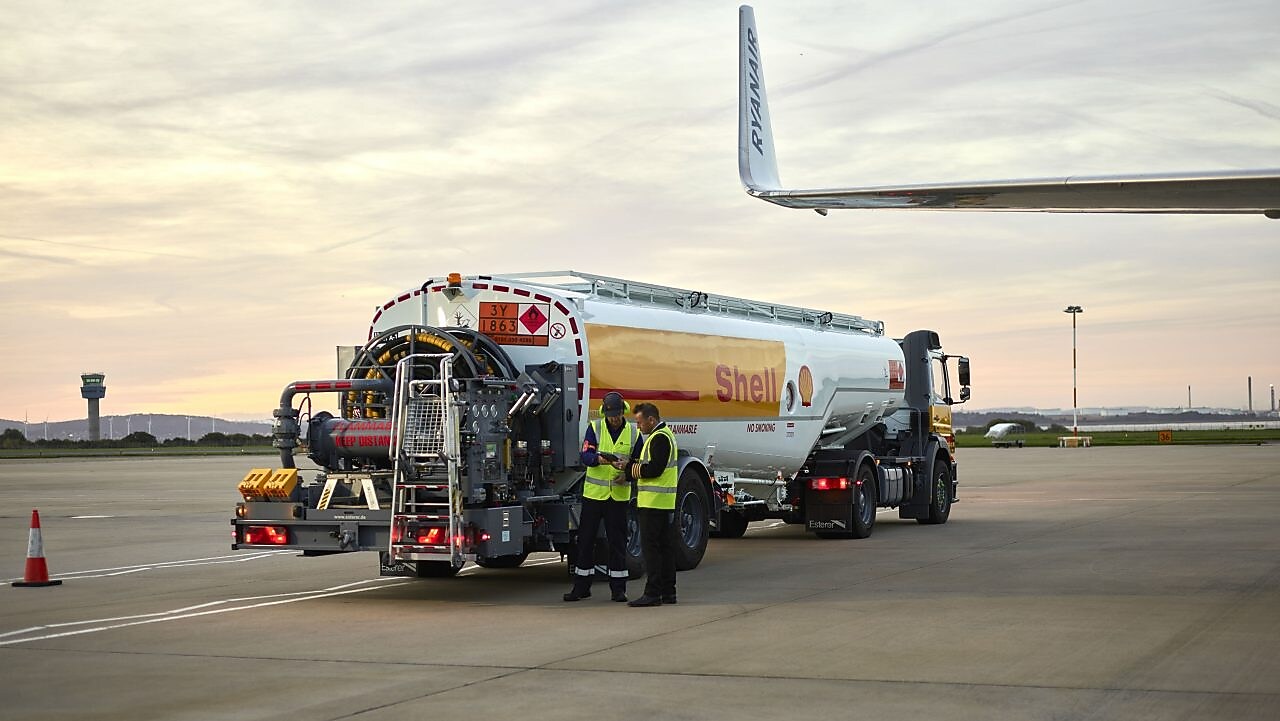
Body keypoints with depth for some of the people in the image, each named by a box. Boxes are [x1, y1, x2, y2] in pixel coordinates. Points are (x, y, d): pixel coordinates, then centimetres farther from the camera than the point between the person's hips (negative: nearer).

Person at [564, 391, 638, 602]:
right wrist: (599, 459, -32)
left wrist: (627, 473, -12)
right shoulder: (594, 428, 0)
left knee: (617, 541, 4)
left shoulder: (633, 433, 4)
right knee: (586, 538, 3)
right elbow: (585, 456, -11)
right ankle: (581, 586, 12)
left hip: (619, 495, 0)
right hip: (594, 492, 0)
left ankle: (618, 588, 11)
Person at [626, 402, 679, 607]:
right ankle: (668, 592, 15)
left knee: (650, 546, -9)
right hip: (666, 503, 11)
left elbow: (654, 469, -21)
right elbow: (646, 463, 20)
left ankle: (652, 593, -10)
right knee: (666, 546, 11)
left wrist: (630, 469, -10)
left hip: (654, 502, -11)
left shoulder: (659, 438, -14)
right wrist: (628, 466, 7)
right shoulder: (664, 435, 20)